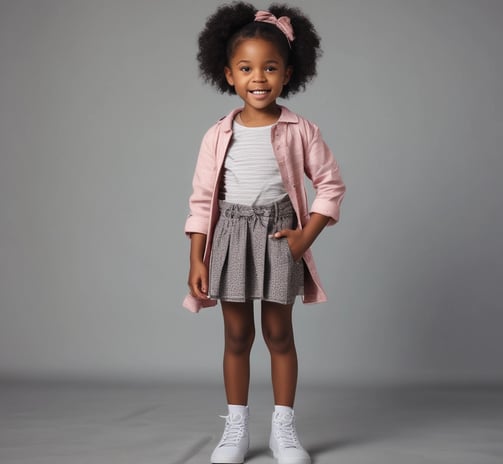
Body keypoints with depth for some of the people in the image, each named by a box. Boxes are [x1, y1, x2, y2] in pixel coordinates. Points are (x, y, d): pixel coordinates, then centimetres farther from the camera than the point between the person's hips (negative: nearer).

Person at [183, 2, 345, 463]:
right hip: (230, 238, 1)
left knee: (279, 334, 8)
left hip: (279, 237, -1)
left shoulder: (300, 131, -4)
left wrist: (307, 235, -9)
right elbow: (202, 200, 1)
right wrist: (197, 260, -3)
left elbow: (331, 183, 1)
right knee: (237, 336, 9)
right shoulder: (218, 136, -1)